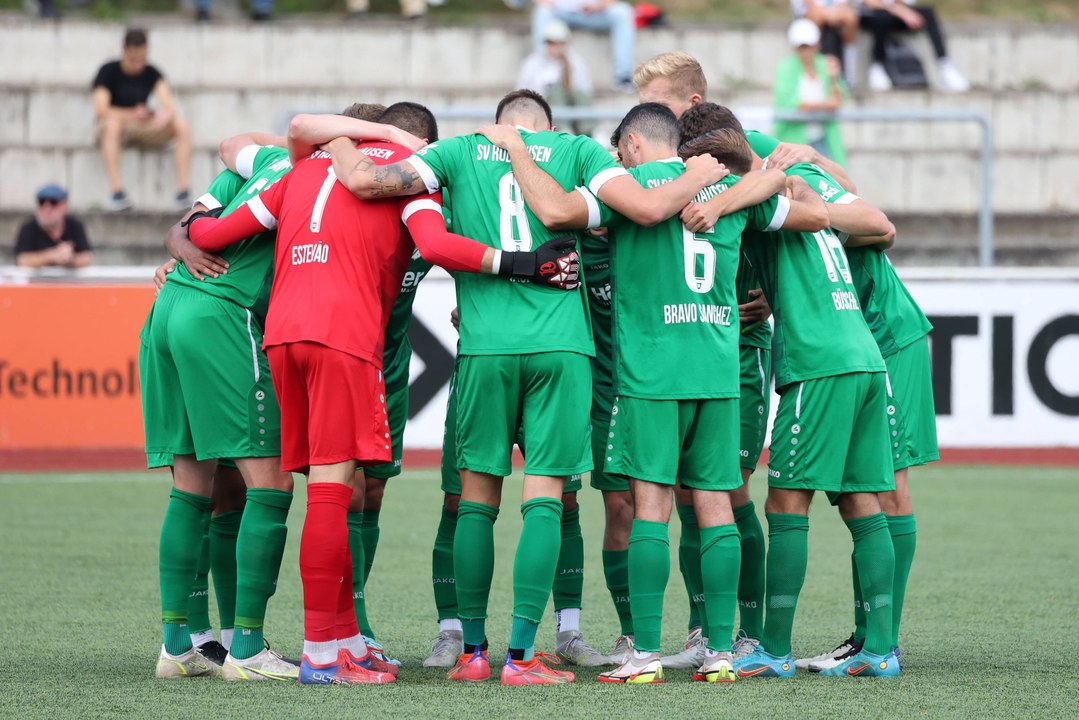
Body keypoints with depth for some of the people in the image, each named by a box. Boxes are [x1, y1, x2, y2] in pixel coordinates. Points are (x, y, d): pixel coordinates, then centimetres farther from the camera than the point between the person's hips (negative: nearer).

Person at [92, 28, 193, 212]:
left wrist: (167, 116, -35)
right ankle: (116, 192, -47)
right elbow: (101, 110, -17)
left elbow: (167, 101, -12)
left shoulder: (151, 74, 2)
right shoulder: (109, 72, -8)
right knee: (112, 124, -41)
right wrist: (133, 114, -15)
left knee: (182, 126, -21)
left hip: (144, 128, 4)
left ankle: (183, 193, -26)